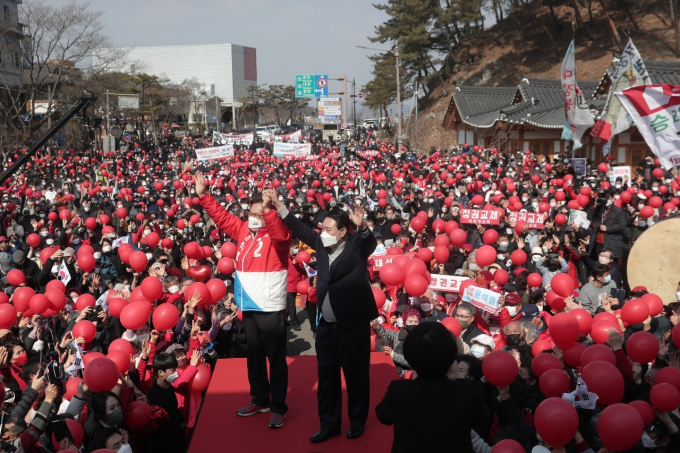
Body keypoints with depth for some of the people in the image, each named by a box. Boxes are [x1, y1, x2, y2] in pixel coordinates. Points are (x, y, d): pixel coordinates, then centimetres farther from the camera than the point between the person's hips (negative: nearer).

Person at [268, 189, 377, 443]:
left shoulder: (356, 246, -9)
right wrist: (278, 205, 4)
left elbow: (369, 241, -29)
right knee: (326, 378, 12)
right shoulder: (322, 244, 5)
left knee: (356, 377, 8)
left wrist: (362, 227, -50)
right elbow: (301, 230, 10)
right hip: (326, 326, 5)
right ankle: (329, 424, 26)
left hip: (352, 326, -5)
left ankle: (357, 422, 26)